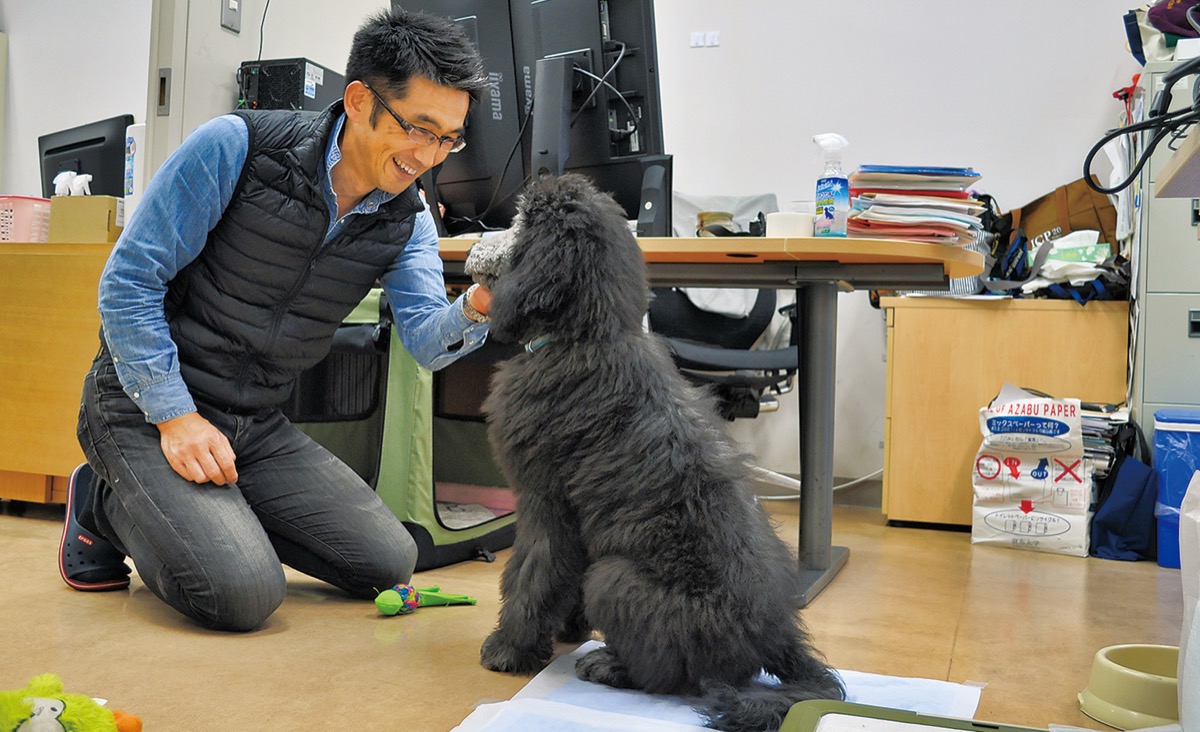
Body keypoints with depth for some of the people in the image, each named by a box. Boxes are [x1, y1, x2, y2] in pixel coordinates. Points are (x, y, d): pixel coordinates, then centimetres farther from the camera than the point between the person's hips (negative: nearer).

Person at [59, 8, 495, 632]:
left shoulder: (407, 218, 0)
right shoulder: (235, 147, -17)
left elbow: (425, 342, -11)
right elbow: (129, 279, -14)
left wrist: (476, 307, -34)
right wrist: (174, 415, -19)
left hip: (257, 426, 6)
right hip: (144, 403, -6)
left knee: (389, 563, -1)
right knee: (242, 594, -24)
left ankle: (218, 514, 16)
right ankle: (109, 507, 6)